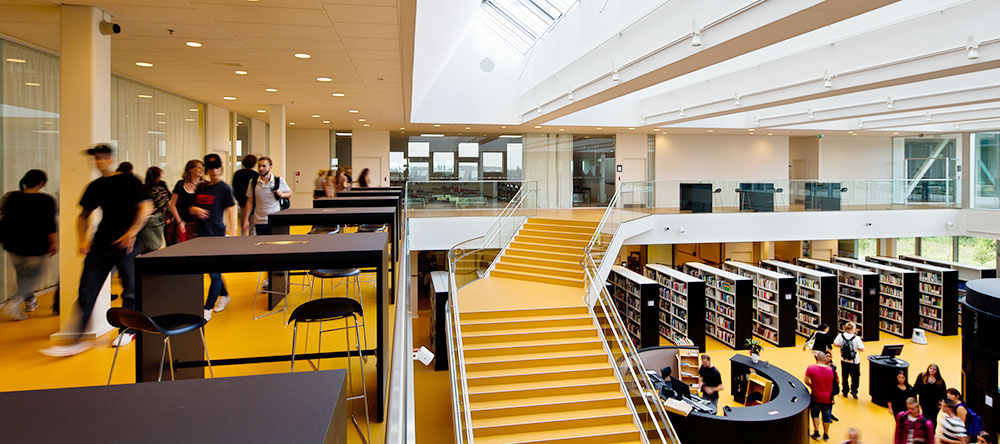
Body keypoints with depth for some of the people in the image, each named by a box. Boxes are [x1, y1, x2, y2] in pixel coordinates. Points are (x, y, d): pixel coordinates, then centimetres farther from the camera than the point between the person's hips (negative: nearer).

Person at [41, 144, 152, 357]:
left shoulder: (128, 180, -2)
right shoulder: (95, 186, 13)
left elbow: (146, 207, -8)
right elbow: (83, 215, 22)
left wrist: (131, 233, -15)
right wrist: (83, 240, 8)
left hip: (125, 244, -5)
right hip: (100, 245, 5)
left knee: (130, 290, 4)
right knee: (86, 292, 1)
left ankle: (127, 331, 21)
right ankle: (78, 340, 5)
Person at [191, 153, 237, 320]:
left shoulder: (225, 188, -5)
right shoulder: (201, 187, 12)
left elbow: (231, 211, -8)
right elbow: (191, 208, 19)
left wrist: (233, 234, -15)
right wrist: (195, 210, -6)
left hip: (217, 235, -6)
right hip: (202, 234, 6)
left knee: (215, 273, -4)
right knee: (211, 270, 15)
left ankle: (207, 309, 2)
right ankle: (224, 295, 35)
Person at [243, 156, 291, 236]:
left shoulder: (279, 181, -1)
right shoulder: (253, 183, 4)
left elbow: (290, 193, 11)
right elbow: (250, 202, 9)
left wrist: (281, 194, -12)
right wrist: (246, 220, 6)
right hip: (259, 222, 2)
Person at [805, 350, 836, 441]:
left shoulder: (811, 368, -16)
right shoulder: (831, 370, -11)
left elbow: (806, 381, -12)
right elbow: (837, 382, 3)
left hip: (816, 397, -2)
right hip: (828, 398, 2)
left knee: (815, 414, 20)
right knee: (827, 416, 19)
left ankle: (816, 432, 18)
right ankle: (826, 435, 31)